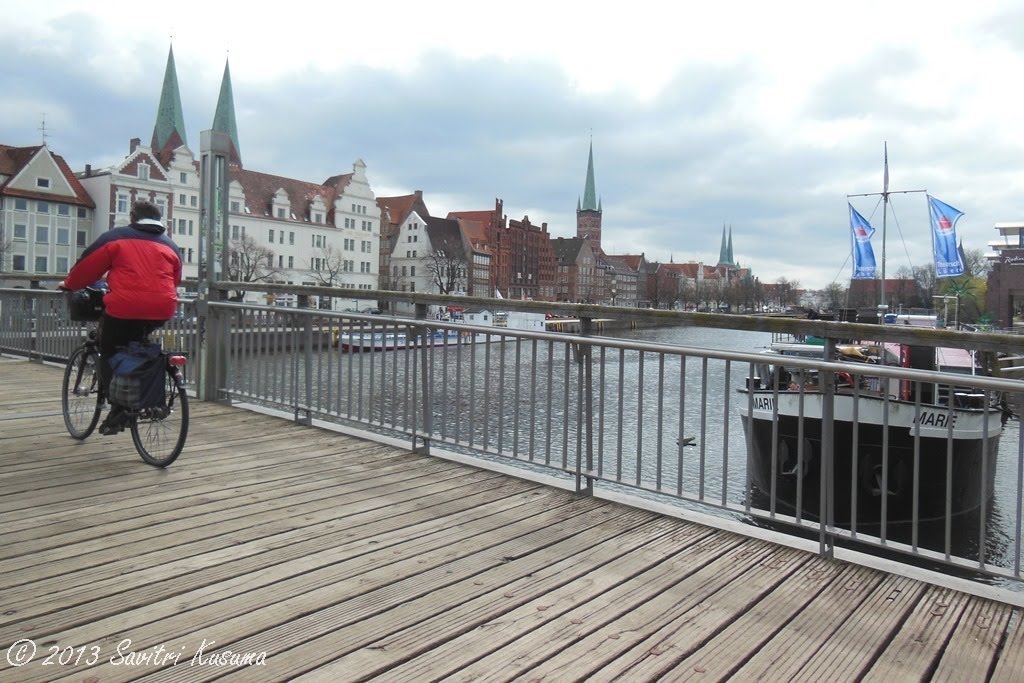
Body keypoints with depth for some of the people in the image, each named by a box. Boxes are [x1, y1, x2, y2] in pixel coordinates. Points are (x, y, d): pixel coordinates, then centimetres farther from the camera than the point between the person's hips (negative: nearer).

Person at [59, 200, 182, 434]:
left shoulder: (116, 237, 8)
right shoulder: (170, 245, 18)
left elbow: (88, 265, 12)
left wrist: (69, 284, 30)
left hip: (125, 308, -4)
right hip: (162, 310, 4)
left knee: (110, 355, 13)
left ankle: (118, 408, 2)